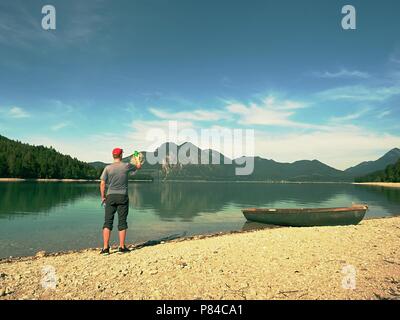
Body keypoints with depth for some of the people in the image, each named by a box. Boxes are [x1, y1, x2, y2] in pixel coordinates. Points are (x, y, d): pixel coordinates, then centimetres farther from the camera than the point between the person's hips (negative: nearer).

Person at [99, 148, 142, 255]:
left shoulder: (108, 168, -1)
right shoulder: (126, 166, -2)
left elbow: (102, 183, -2)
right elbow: (139, 166, 16)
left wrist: (103, 196, 9)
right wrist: (136, 159, 36)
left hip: (110, 196, 1)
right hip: (123, 196, -1)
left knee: (108, 221, 4)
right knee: (122, 222, 5)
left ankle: (105, 248, 2)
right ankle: (122, 247, 12)